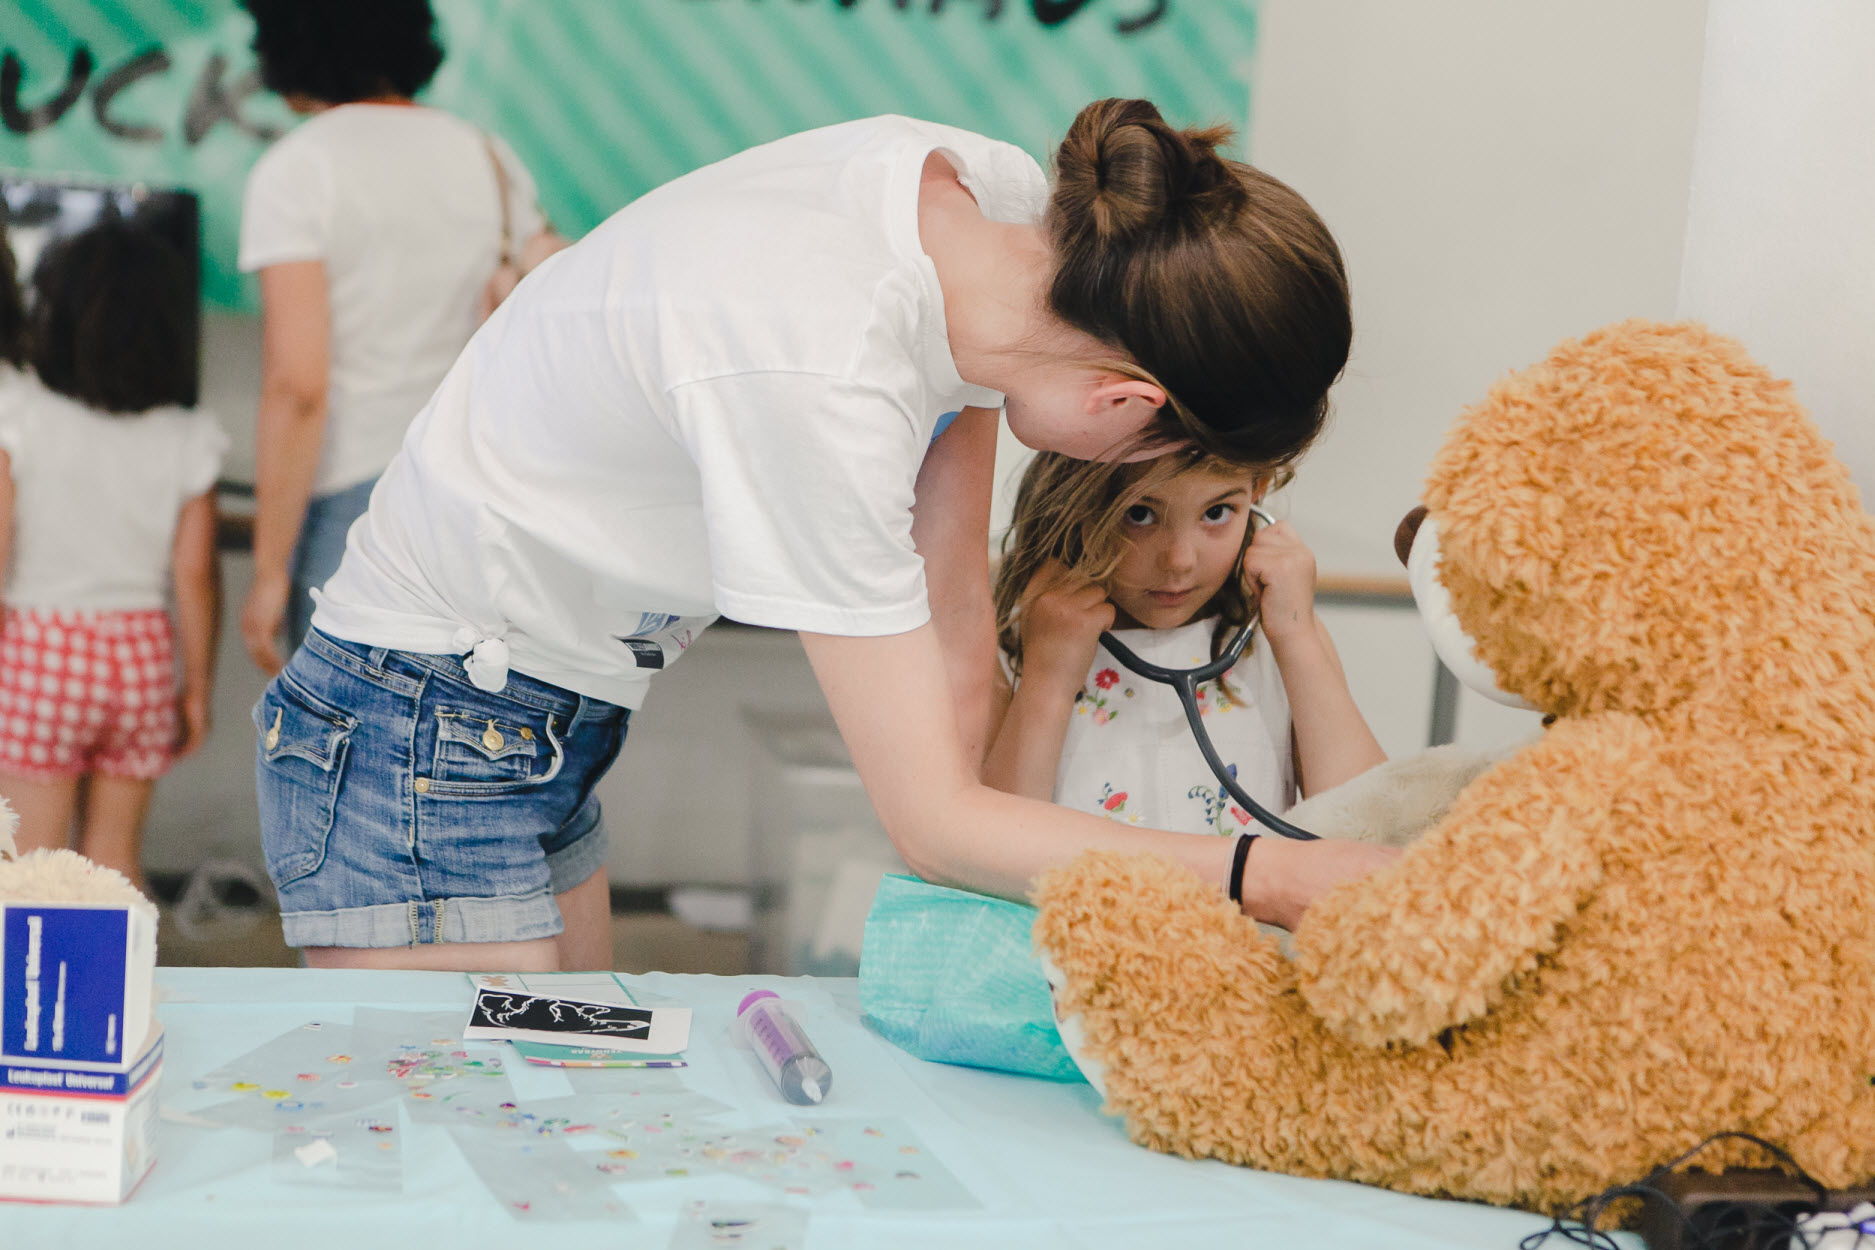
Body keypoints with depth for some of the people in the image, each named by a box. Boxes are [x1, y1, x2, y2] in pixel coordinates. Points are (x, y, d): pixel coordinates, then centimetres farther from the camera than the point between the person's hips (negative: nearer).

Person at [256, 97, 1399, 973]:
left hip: (553, 717, 9)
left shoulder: (1006, 198, -12)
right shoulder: (824, 381, -35)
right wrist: (1280, 875, -33)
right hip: (426, 741, -8)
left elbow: (954, 609, -3)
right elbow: (933, 822, -30)